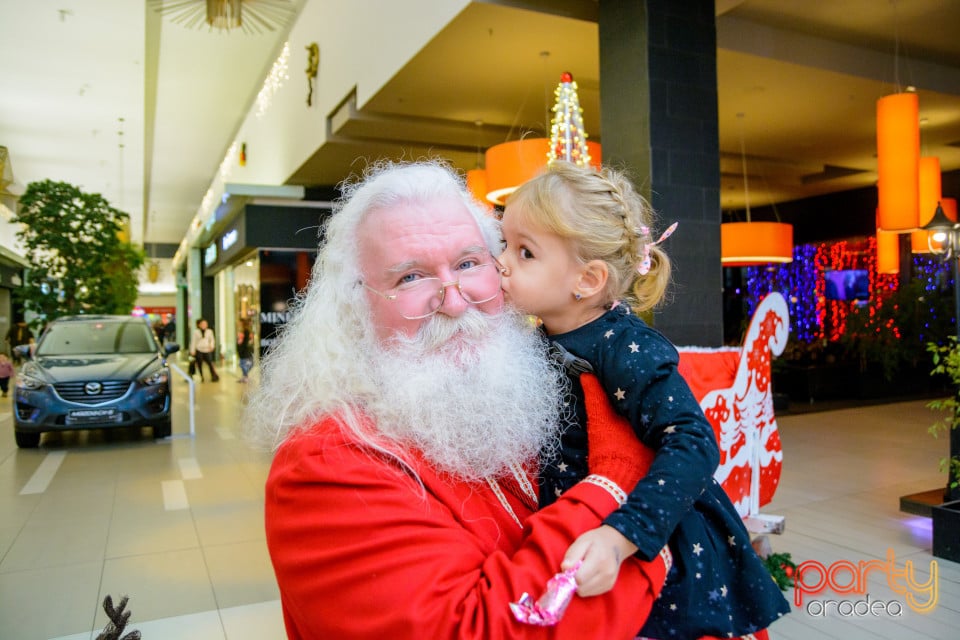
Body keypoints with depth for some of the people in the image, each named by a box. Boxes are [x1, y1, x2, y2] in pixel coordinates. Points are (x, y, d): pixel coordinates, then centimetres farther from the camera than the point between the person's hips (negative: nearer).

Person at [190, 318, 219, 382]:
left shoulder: (209, 331, 6)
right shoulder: (196, 332, 2)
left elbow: (212, 339, 12)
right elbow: (193, 341, 4)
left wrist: (212, 346, -7)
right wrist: (192, 350, 0)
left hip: (207, 350, 0)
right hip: (199, 350, 0)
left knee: (210, 363, -8)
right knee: (199, 364, 2)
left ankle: (214, 376, 0)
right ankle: (202, 377, 14)